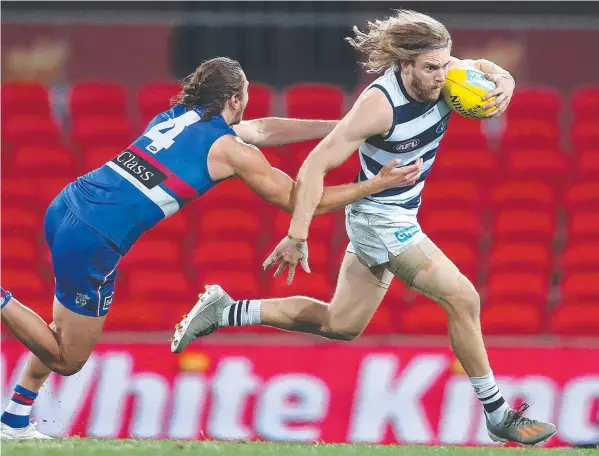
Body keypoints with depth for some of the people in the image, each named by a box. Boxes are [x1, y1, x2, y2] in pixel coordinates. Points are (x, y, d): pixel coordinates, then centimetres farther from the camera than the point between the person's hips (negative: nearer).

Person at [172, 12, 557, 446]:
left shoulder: (442, 76, -11)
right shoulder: (380, 104, -28)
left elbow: (487, 69, 11)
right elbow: (316, 165, -26)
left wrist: (503, 81, -15)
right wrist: (297, 237, -27)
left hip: (398, 220, 8)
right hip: (380, 218, -8)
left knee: (341, 325, 17)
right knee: (462, 298, -13)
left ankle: (224, 311, 25)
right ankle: (498, 416, -2)